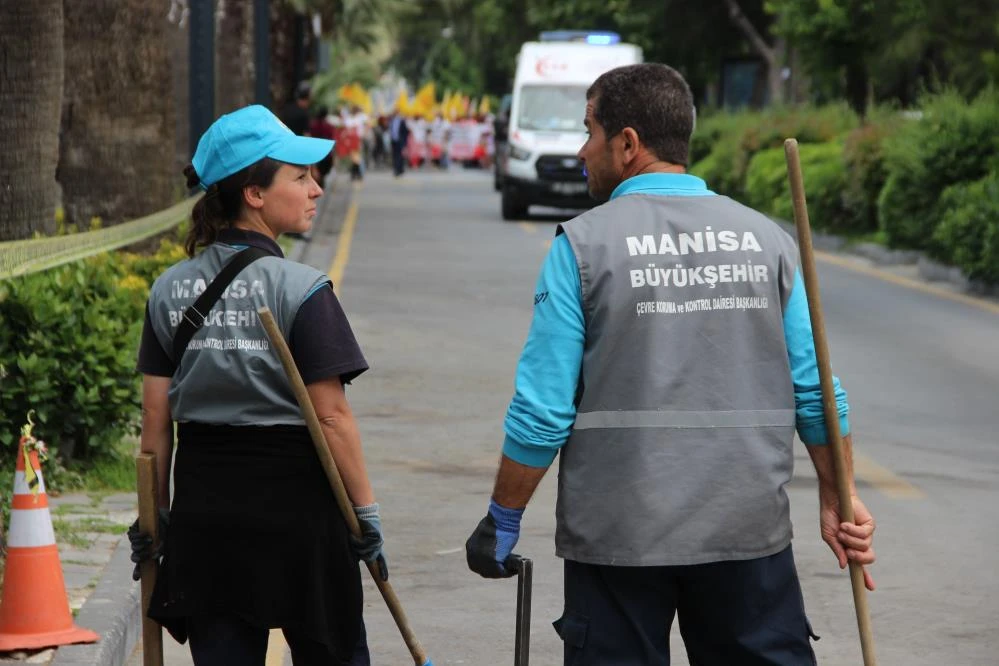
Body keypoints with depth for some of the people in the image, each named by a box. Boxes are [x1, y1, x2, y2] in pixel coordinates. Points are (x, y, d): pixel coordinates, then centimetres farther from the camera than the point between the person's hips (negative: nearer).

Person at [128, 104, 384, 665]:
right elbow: (332, 416, -13)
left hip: (203, 502, 4)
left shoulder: (170, 290, 4)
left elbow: (156, 419, 4)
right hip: (294, 503, -4)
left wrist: (155, 514, 12)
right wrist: (366, 510, -7)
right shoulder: (301, 290, -12)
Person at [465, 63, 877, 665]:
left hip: (617, 533, -2)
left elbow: (542, 412, -7)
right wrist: (837, 498, 15)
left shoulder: (584, 244, -6)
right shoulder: (765, 239, 3)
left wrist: (502, 522, 3)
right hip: (749, 527, 2)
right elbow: (816, 394, 4)